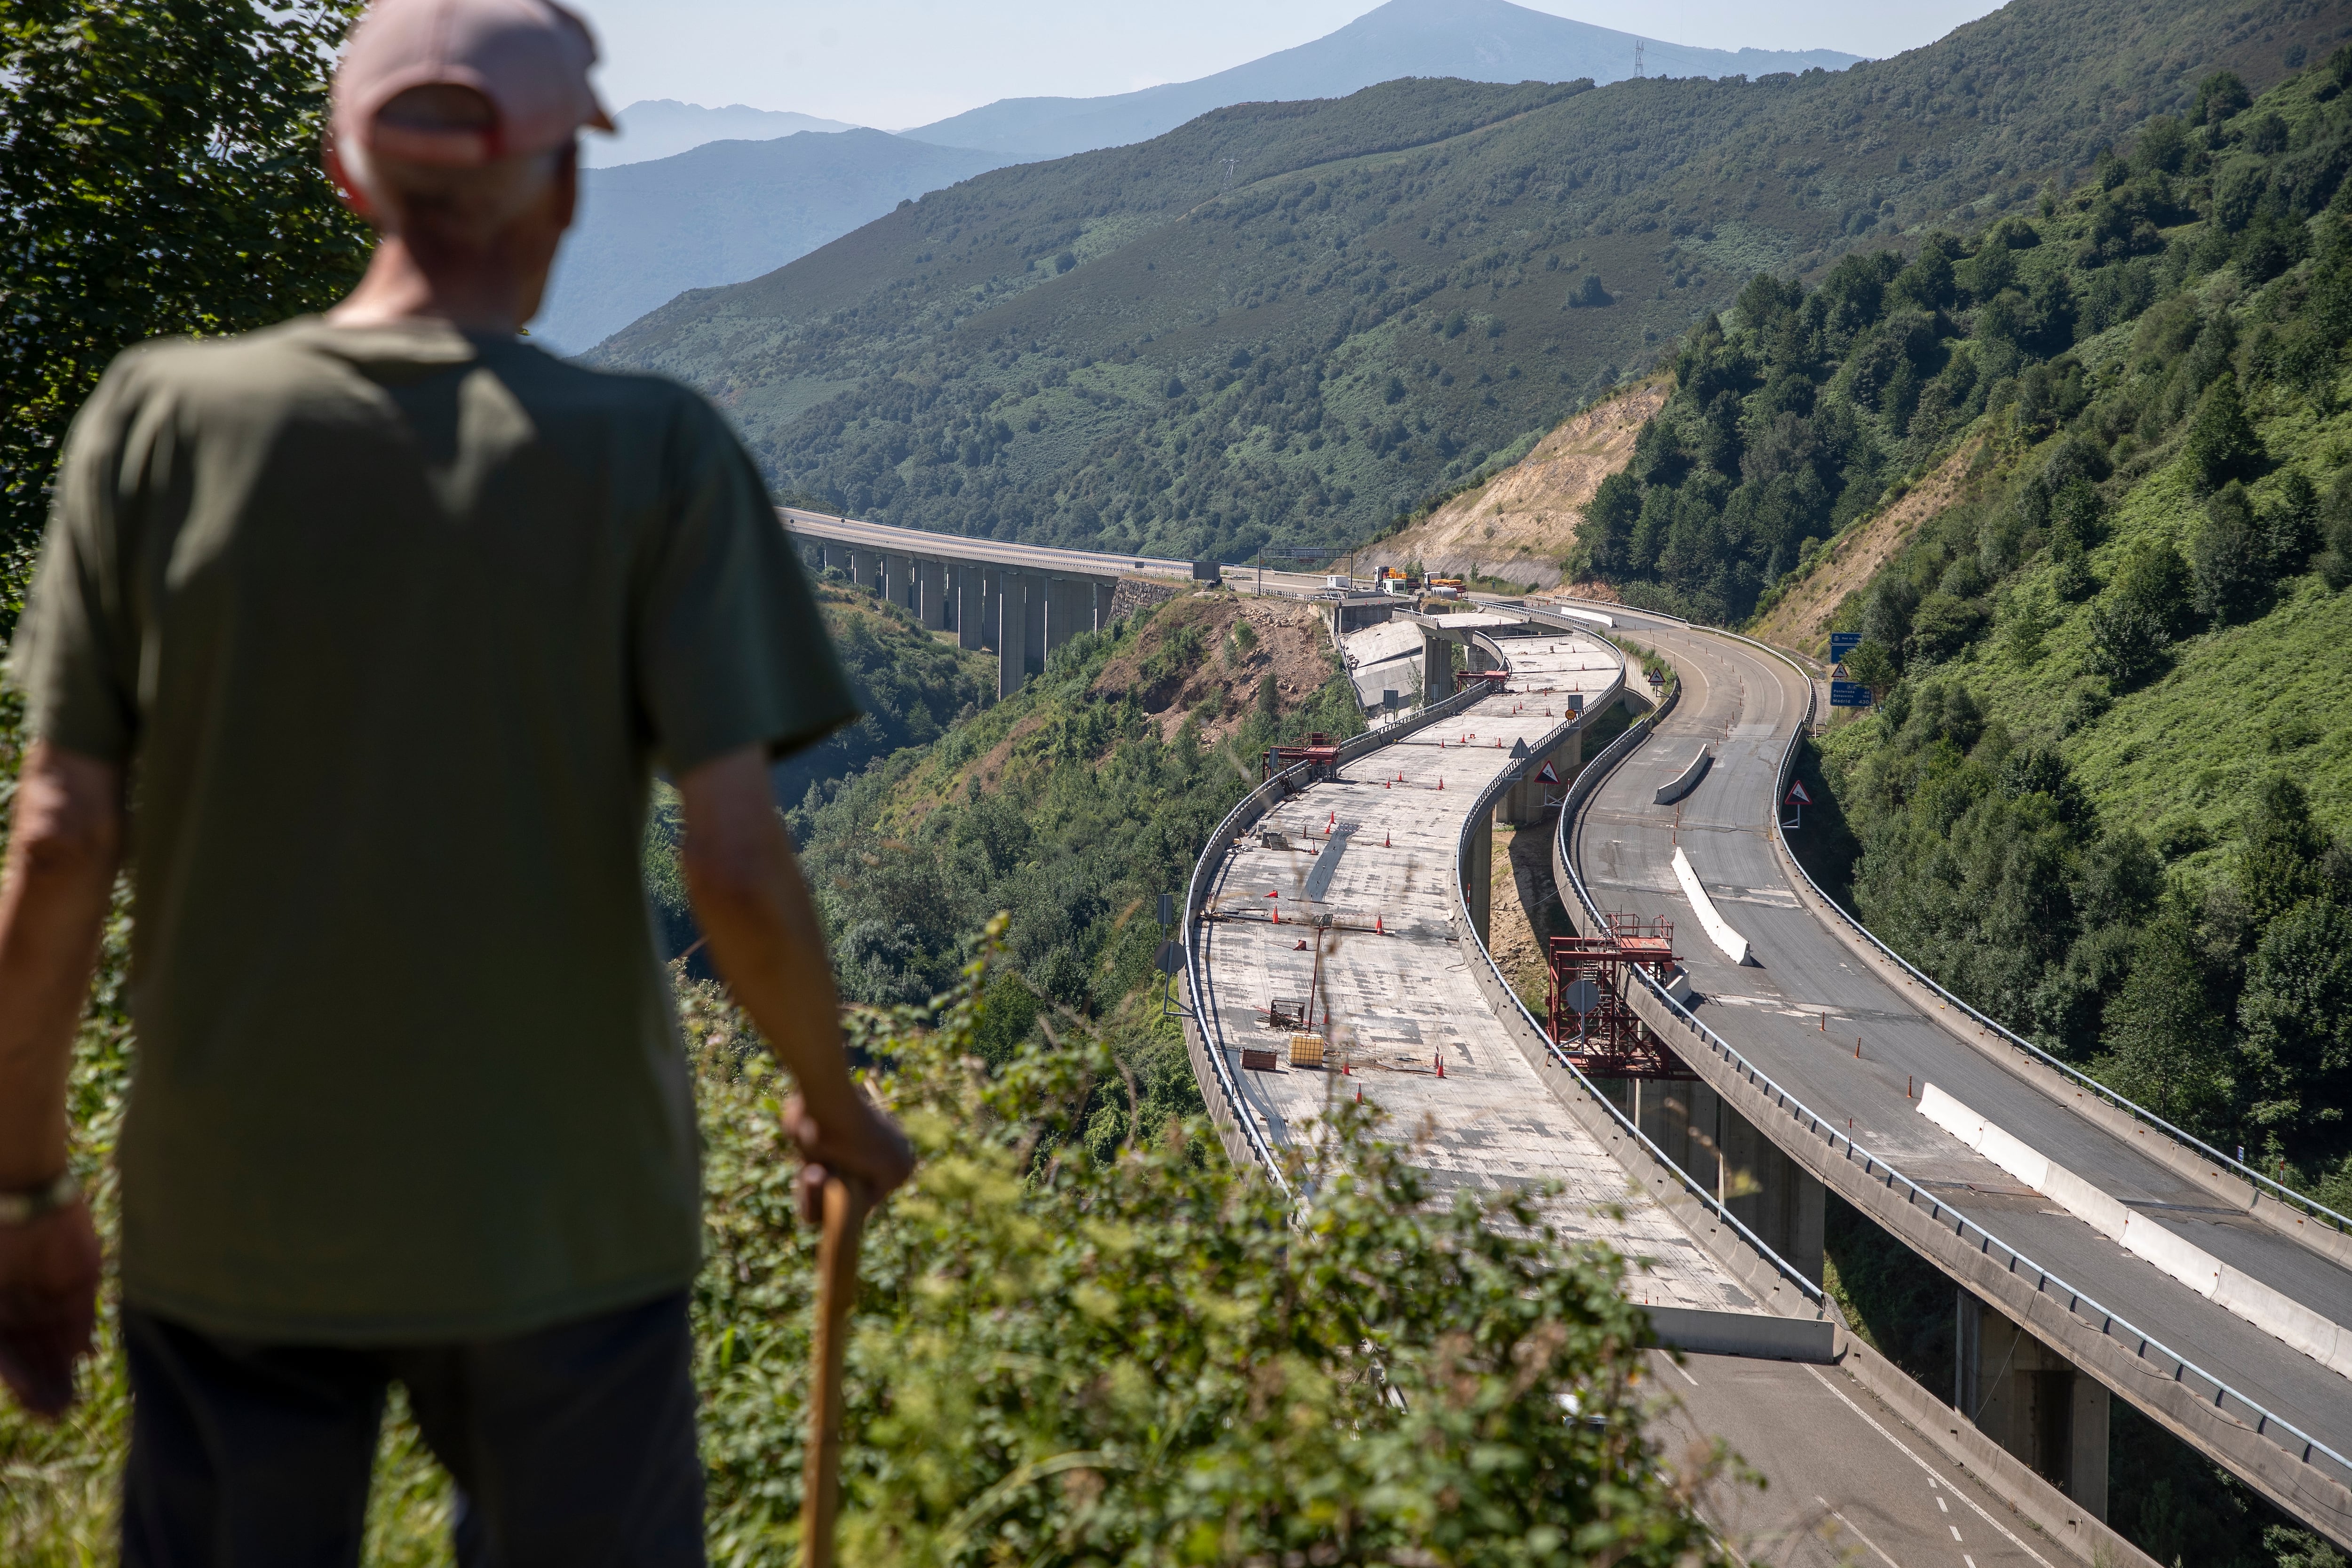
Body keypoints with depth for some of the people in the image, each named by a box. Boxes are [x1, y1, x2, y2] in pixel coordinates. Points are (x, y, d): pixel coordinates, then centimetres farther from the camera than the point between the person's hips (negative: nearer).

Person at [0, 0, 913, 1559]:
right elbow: (739, 867, -13)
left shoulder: (159, 420, -5)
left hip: (234, 1221, 2)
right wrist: (840, 1111, 5)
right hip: (563, 1215, -1)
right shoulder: (658, 455, -9)